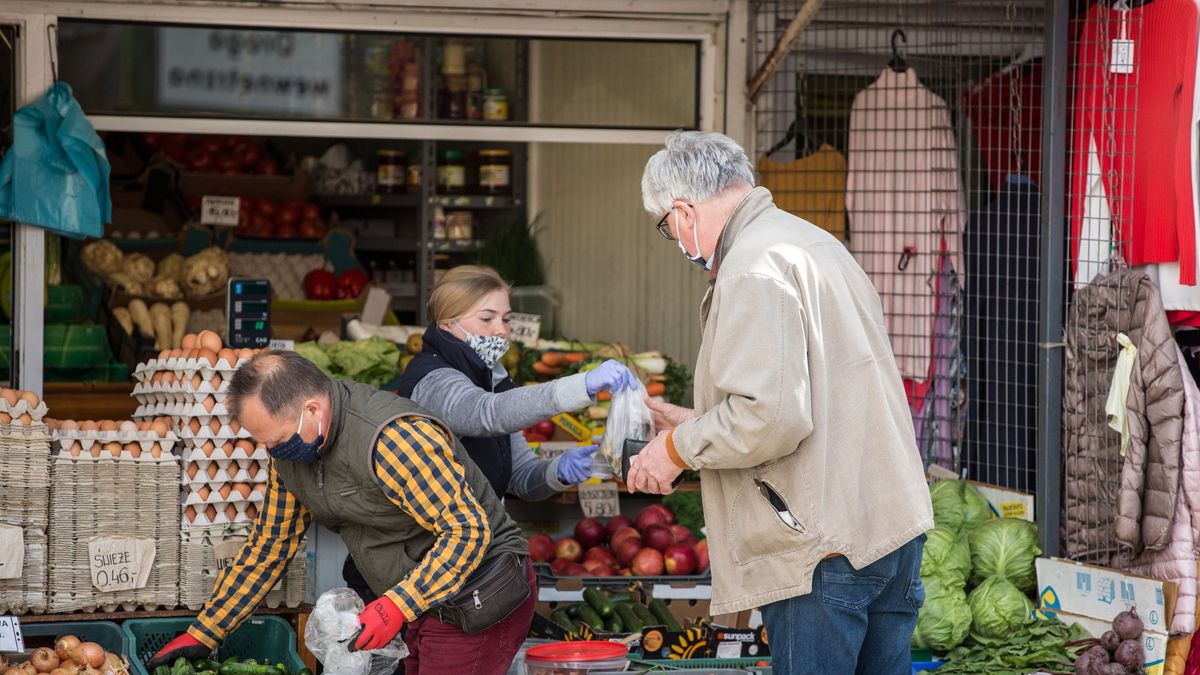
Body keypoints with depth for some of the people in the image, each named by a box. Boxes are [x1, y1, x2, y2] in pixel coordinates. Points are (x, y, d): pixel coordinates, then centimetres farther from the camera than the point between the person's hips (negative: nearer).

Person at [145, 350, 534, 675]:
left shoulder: (394, 439, -27)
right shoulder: (290, 448, 2)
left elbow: (468, 529, -26)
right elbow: (268, 546, 13)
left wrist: (398, 604, -33)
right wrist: (202, 636, 12)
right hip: (428, 605, 9)